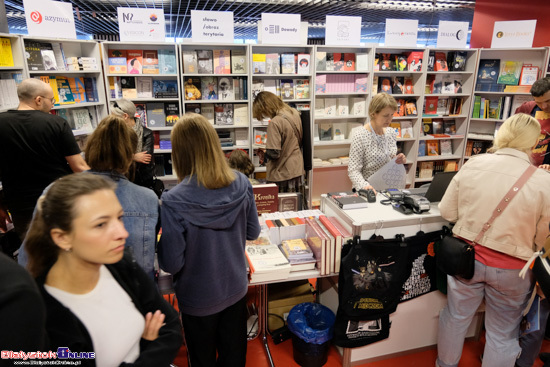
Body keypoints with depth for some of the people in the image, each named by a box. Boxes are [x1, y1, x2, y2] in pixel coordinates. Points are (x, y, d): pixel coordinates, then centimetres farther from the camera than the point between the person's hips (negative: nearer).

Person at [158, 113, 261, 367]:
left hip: (199, 299, -3)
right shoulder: (241, 184, -18)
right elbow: (252, 233, -4)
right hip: (235, 289, 3)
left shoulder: (173, 202, -30)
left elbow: (171, 264, -21)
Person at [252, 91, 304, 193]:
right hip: (297, 169, 8)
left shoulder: (275, 123, -22)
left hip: (282, 174, -7)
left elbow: (274, 154, -23)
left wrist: (264, 151, -4)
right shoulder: (295, 114, 2)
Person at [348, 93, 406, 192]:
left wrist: (398, 161, -2)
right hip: (369, 190, -5)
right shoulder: (360, 136, -13)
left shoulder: (392, 133, 8)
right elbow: (353, 171, -15)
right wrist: (364, 186, -33)